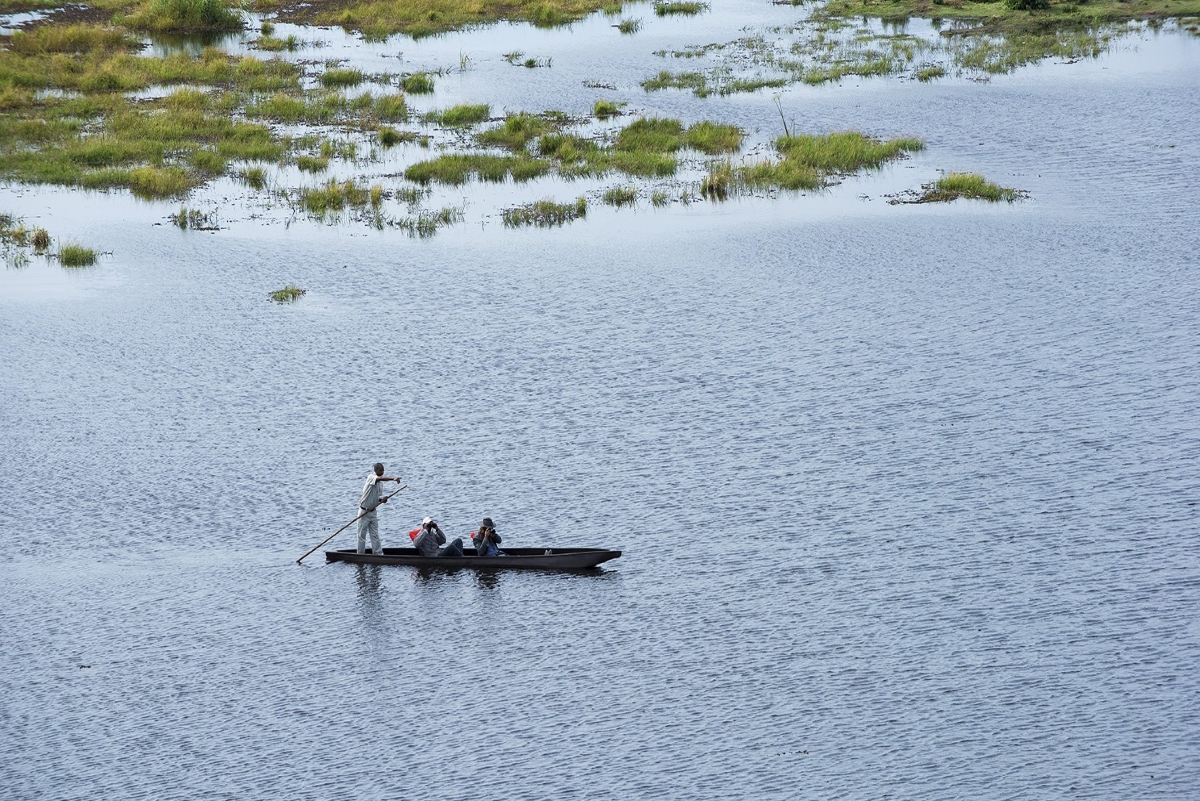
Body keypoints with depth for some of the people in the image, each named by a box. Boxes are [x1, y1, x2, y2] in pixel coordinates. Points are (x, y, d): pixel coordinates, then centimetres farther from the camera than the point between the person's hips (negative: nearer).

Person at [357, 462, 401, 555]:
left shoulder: (379, 484, 9)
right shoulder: (371, 477, -14)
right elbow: (380, 478, -37)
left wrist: (382, 500, -6)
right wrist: (393, 479, -50)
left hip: (372, 512, 7)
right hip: (364, 512, -7)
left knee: (375, 535, 5)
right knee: (362, 535, 2)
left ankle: (378, 554, 5)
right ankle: (360, 555, 9)